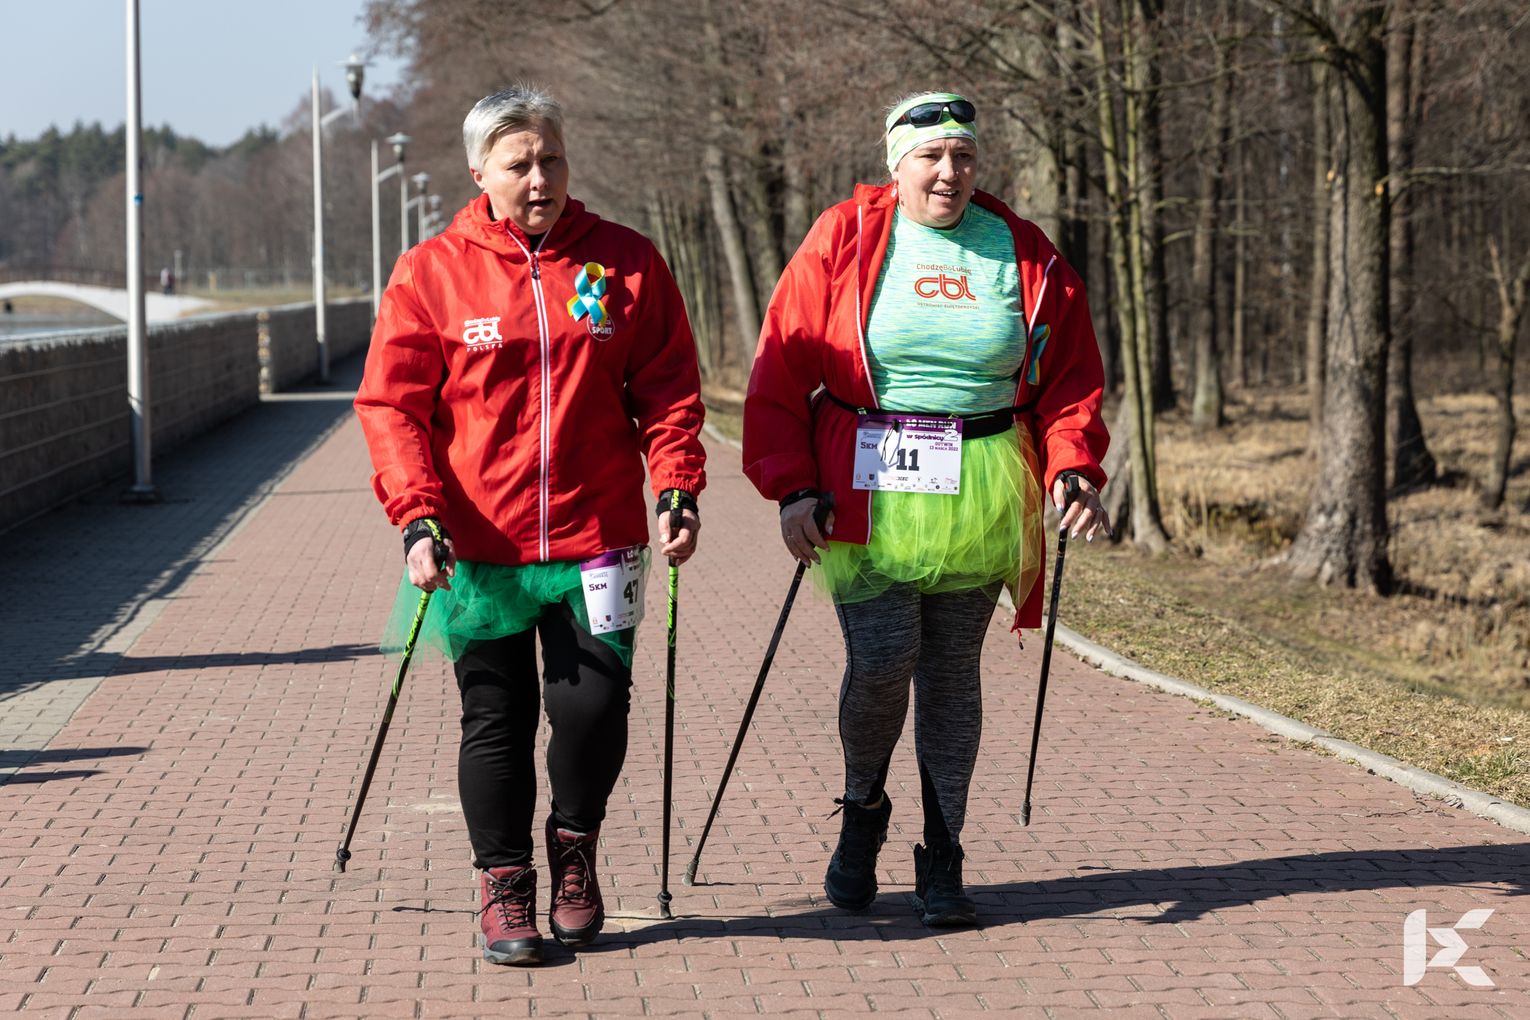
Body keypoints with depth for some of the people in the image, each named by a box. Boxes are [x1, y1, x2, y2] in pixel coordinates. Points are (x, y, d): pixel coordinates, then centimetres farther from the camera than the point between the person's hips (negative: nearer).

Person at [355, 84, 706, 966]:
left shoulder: (626, 261, 4)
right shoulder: (430, 274, 0)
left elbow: (668, 386, 8)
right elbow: (393, 406, 0)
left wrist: (679, 486, -4)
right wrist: (418, 515, -11)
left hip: (598, 536, 1)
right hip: (479, 546, 0)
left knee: (594, 703, -5)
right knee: (496, 720, 5)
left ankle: (575, 846, 22)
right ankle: (506, 885, 21)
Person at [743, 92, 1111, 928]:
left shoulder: (1023, 254, 7)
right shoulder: (843, 240, 0)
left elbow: (1071, 376, 11)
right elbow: (781, 373, 0)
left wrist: (1075, 467, -5)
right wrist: (793, 487, -9)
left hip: (978, 502, 2)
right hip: (869, 492, -2)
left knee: (952, 673, 6)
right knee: (881, 661, -12)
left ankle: (941, 862, 15)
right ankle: (863, 810, 18)